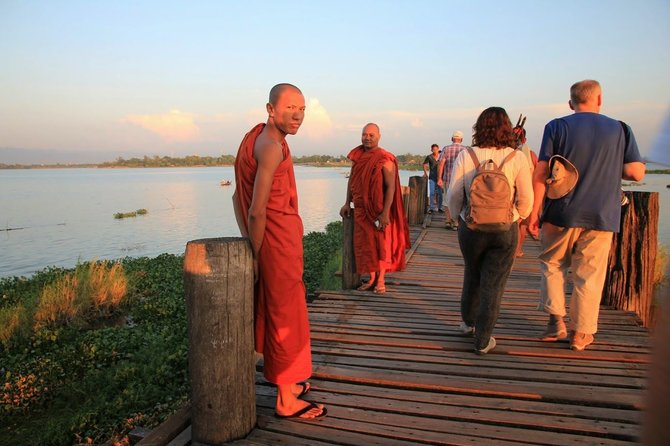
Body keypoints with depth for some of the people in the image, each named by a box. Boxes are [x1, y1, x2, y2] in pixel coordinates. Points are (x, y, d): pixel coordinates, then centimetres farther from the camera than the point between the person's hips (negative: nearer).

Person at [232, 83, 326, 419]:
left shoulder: (255, 137, 13)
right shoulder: (272, 146, -17)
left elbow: (239, 196, 16)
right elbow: (257, 211, -22)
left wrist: (251, 245, 14)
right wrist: (256, 255, -13)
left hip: (267, 242, 10)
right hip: (279, 243, -10)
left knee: (273, 312, 20)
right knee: (285, 316, 1)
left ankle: (287, 383, 38)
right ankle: (286, 401, 17)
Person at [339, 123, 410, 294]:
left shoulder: (385, 159, -11)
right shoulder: (358, 156, 8)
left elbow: (391, 187, -16)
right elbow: (351, 180, 17)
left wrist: (385, 213, -21)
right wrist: (347, 203, 11)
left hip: (379, 210, -6)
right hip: (361, 210, 6)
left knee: (382, 244, 5)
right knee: (365, 244, 9)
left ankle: (381, 280, 17)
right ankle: (372, 279, 22)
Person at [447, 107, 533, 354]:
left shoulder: (465, 156, -8)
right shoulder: (517, 158, -8)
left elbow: (453, 196, -6)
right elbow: (526, 200, -4)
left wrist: (459, 217, 13)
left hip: (471, 228, 1)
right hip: (505, 231, -1)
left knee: (472, 276, 23)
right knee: (493, 284, 9)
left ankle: (468, 322, 42)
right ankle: (482, 341, 18)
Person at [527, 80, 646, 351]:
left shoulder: (557, 127, -1)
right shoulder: (620, 129, 4)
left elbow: (541, 173, -8)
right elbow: (636, 173, 0)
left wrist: (534, 211, -4)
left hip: (561, 214, -1)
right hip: (601, 216, 1)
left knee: (552, 266, 18)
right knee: (589, 275, 9)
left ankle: (556, 321, 15)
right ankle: (581, 333, 18)